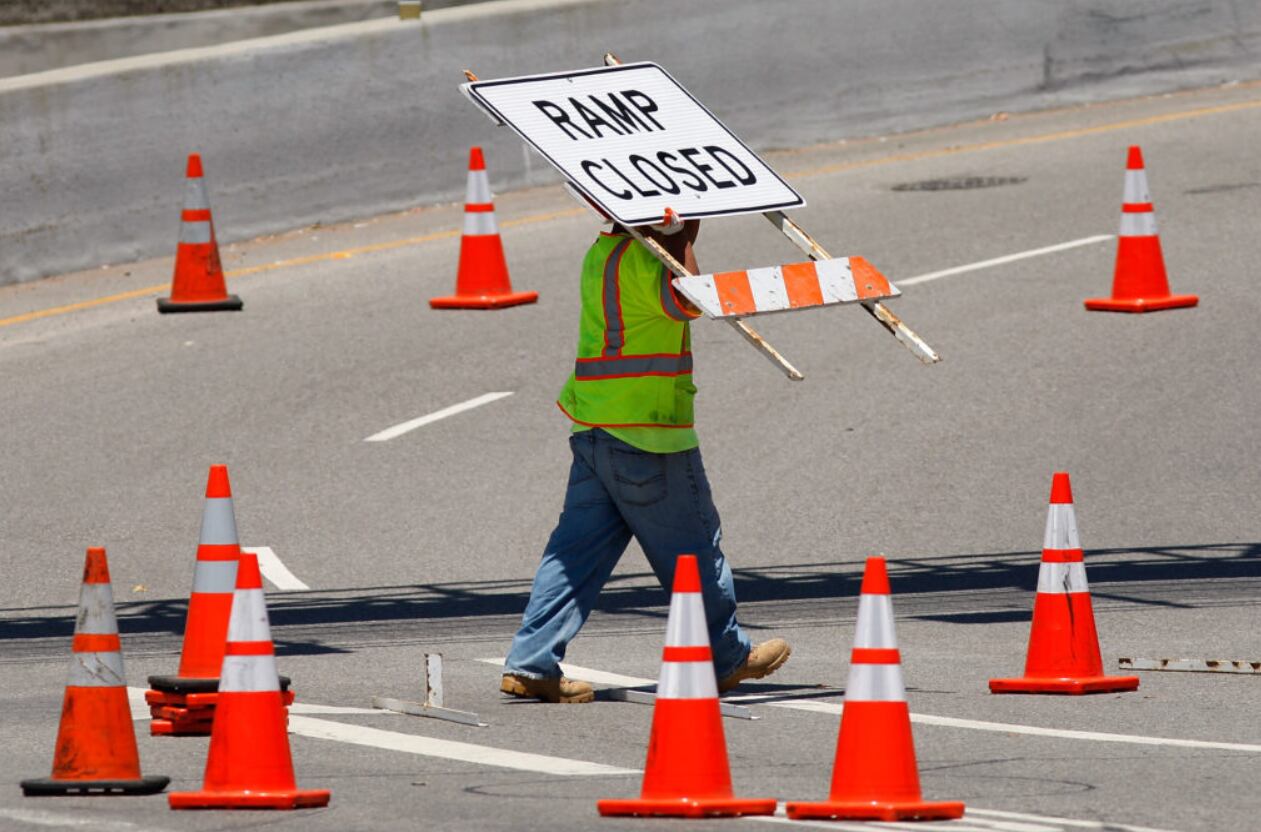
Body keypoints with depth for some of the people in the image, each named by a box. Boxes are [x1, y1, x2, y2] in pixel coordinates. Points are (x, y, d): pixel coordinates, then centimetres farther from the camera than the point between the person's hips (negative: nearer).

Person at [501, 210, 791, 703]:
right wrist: (683, 237, -19)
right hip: (647, 429, -9)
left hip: (594, 430, 9)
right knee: (692, 547, 8)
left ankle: (531, 663, 0)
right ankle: (726, 657, 21)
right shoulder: (638, 258, -16)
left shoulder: (603, 252, 13)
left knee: (580, 547, 7)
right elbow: (686, 301, -29)